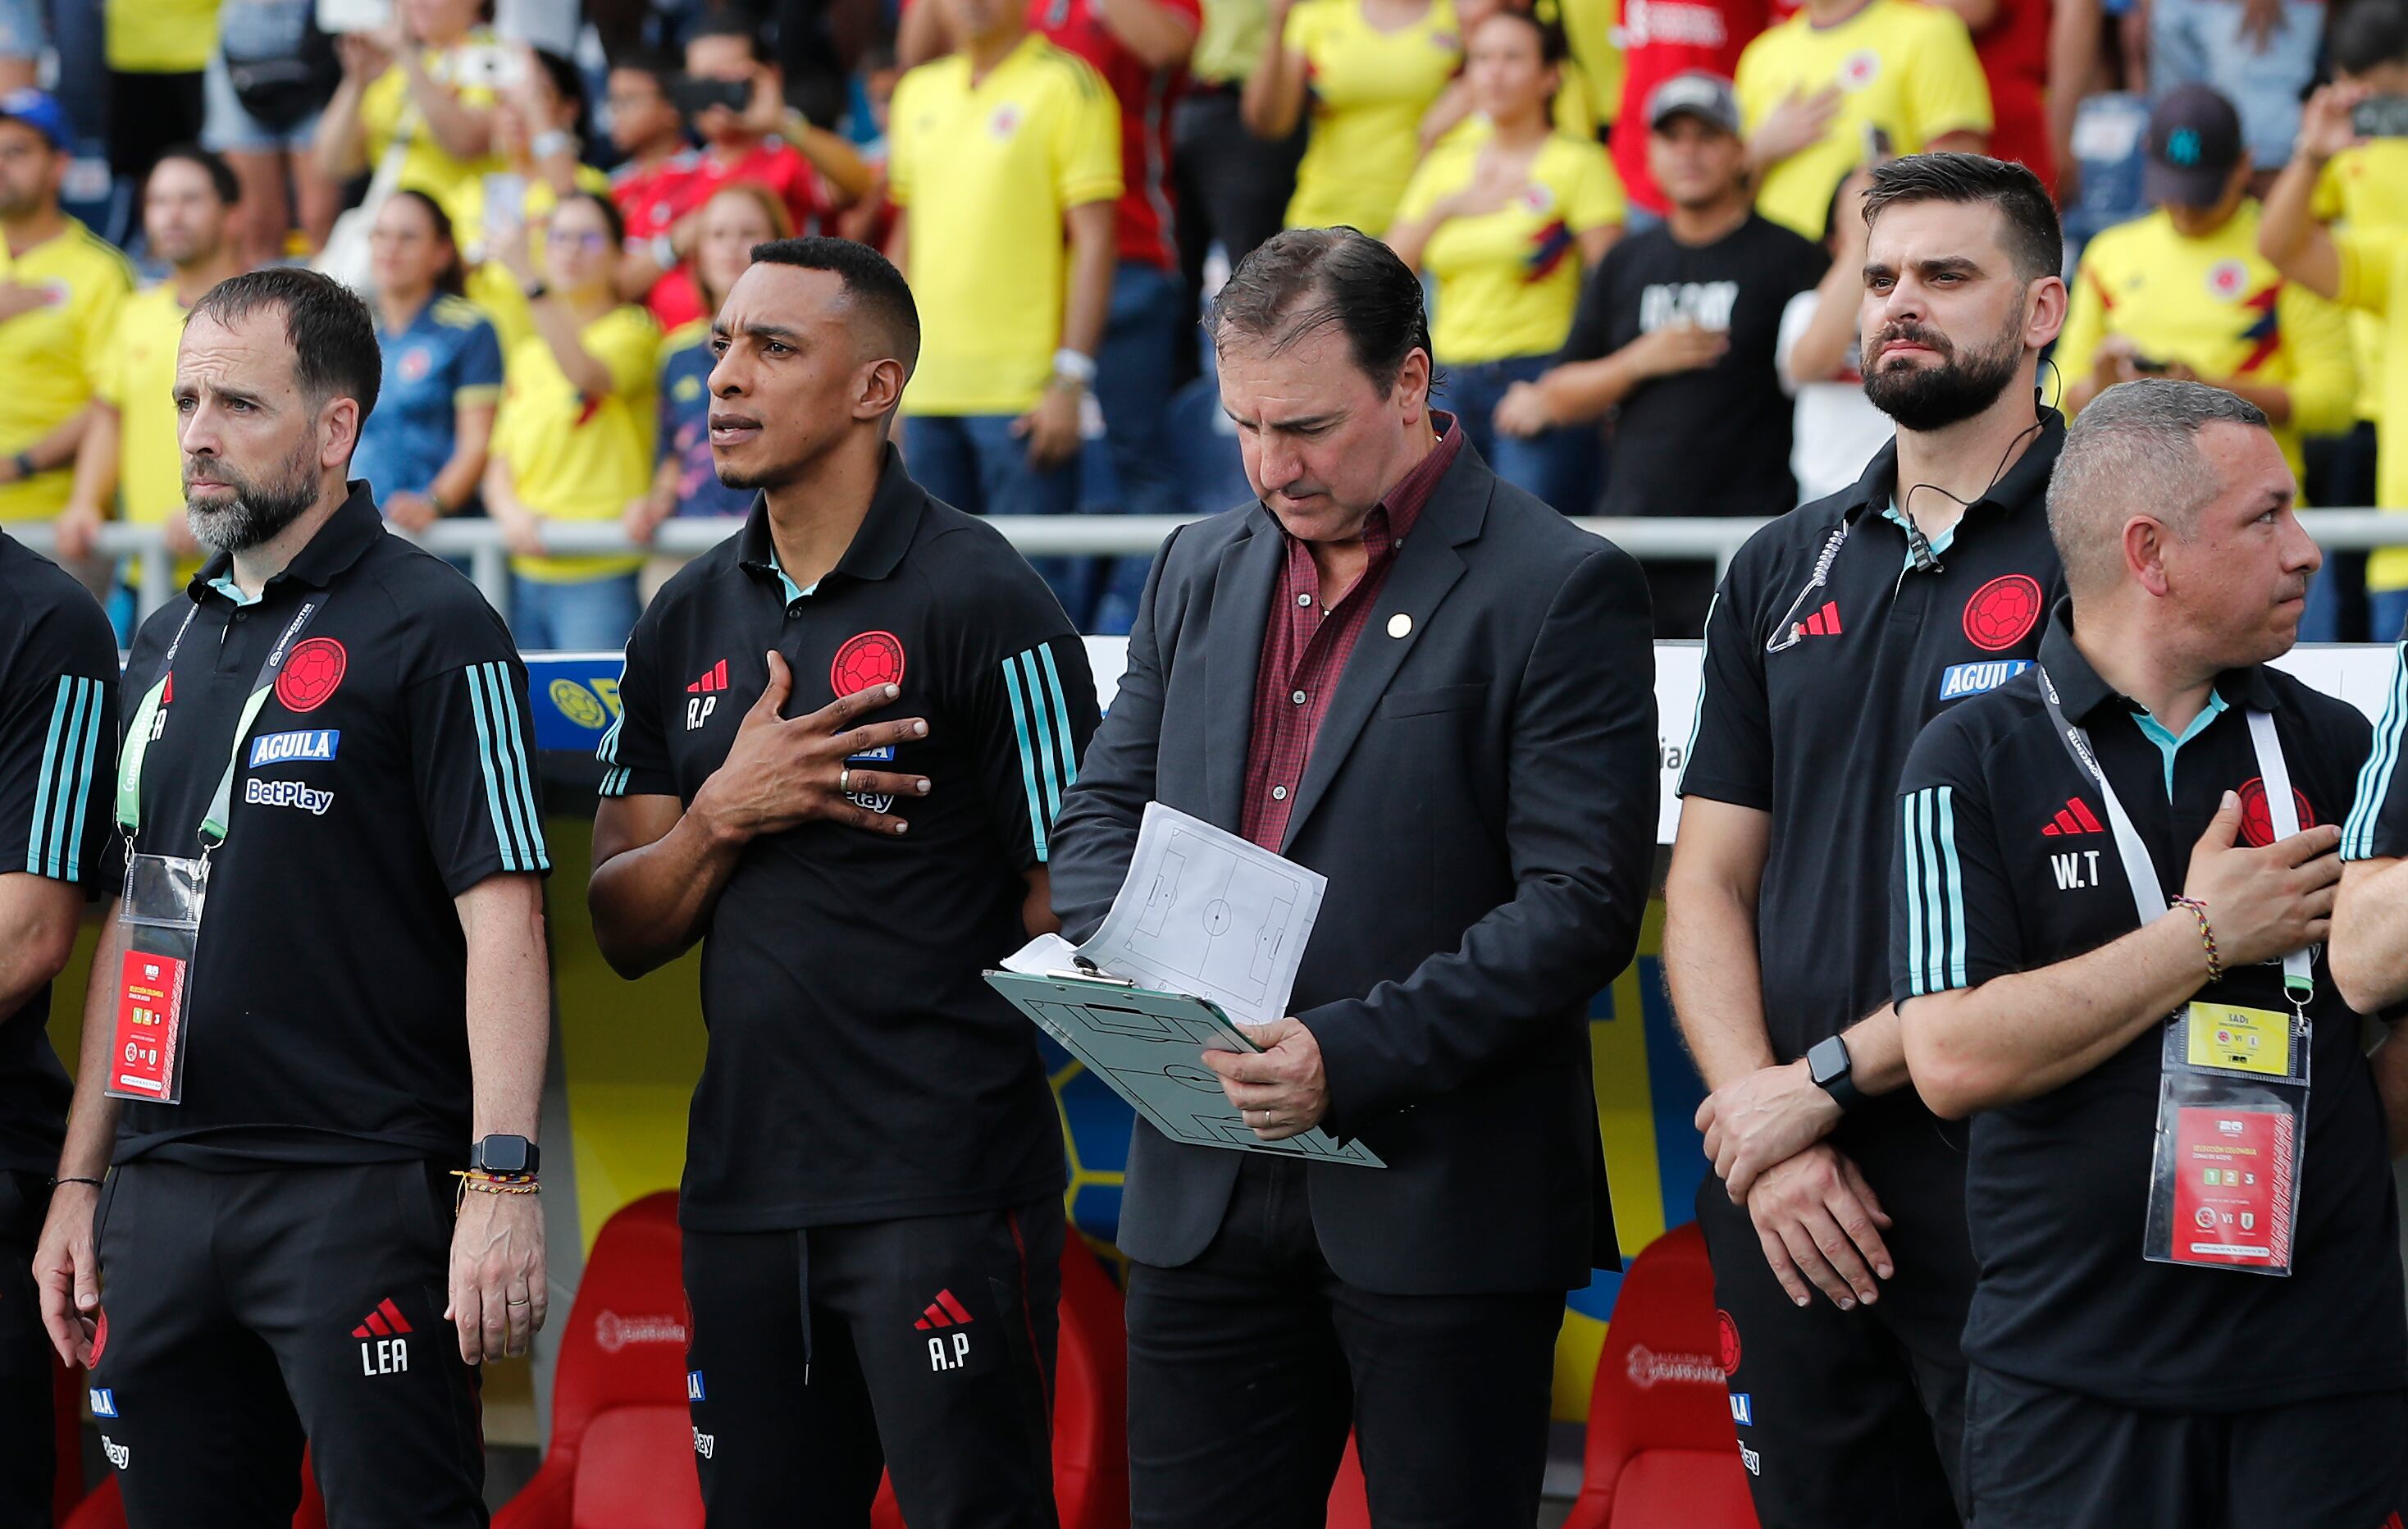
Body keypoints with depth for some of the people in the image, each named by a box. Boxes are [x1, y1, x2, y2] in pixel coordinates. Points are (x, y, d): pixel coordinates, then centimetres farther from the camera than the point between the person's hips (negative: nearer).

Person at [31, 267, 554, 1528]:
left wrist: (501, 1185, -19)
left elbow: (502, 916, -11)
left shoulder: (429, 630, -5)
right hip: (160, 1202, 7)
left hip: (359, 1190, -7)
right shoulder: (167, 643, 16)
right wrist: (79, 1183, 17)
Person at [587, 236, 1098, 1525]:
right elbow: (626, 931, 12)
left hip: (944, 1189, -6)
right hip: (743, 1181, 6)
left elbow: (1068, 911, -8)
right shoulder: (691, 621, 14)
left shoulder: (981, 604, -6)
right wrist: (728, 813, -6)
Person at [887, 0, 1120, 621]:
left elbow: (1094, 240, -8)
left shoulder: (1065, 86, -4)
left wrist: (1071, 381, -15)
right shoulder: (919, 94, 14)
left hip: (1024, 388, -6)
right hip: (929, 385, 6)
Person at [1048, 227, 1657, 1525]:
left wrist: (1354, 1055, -21)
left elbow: (1581, 905, -13)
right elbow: (1102, 812, 20)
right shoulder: (1201, 571, 14)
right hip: (1210, 1199, 6)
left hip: (1443, 1208, -5)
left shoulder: (1560, 591, -7)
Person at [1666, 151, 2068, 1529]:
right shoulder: (1784, 571, 15)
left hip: (2008, 1191, -5)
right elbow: (1709, 882, 12)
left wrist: (1825, 1080, -11)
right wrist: (1766, 1131, -5)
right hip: (1793, 1207, 5)